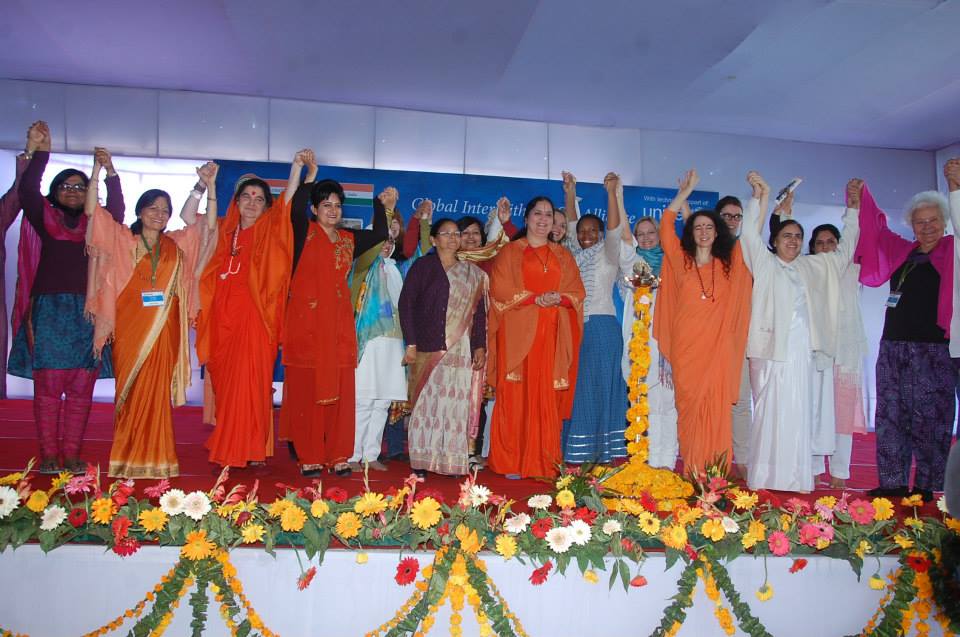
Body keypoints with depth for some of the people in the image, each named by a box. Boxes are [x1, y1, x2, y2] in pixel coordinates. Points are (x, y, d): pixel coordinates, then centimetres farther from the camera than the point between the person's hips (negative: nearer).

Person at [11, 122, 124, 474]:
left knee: (80, 390, 0)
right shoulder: (43, 218, 11)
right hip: (49, 310, -1)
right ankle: (48, 455, 3)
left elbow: (116, 210, -2)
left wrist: (110, 172, -12)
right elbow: (26, 191, -3)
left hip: (87, 313, 1)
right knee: (48, 386, -3)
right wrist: (41, 152, -10)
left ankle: (72, 454, 7)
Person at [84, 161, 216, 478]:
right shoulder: (123, 239, 7)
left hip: (163, 330, 1)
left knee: (157, 393, 2)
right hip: (130, 329, -1)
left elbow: (209, 225, 10)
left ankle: (155, 458, 8)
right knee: (131, 392, 1)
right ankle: (128, 459, 9)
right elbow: (92, 211, 1)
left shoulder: (177, 244, 12)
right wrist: (98, 170, -5)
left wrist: (209, 186, 3)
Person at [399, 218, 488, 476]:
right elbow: (406, 303, 0)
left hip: (459, 350, 2)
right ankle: (421, 460, 7)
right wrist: (410, 343, -8)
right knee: (425, 400, -1)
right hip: (427, 348, -2)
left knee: (456, 403, -1)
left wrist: (479, 346, 3)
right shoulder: (422, 266, 6)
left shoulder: (472, 273, 14)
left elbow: (479, 311, 12)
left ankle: (452, 461, 6)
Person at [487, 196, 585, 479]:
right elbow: (500, 289, -3)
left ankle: (543, 462, 6)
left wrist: (558, 298, -11)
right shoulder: (510, 251, 8)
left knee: (547, 398, 0)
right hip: (518, 333, -2)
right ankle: (511, 462, 1)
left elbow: (578, 292, 10)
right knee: (516, 396, -5)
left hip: (553, 335, 3)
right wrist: (535, 298, -14)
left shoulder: (563, 254, 18)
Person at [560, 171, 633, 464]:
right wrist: (570, 193, 3)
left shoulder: (609, 254, 3)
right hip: (574, 327, 5)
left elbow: (614, 230, -11)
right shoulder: (575, 256, 16)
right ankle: (576, 451, 10)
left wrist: (613, 192, -19)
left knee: (602, 386, -2)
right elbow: (571, 225, 13)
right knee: (575, 389, 4)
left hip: (602, 328, -4)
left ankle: (606, 451, 2)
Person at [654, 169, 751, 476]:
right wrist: (686, 191, 7)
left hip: (718, 348, 1)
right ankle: (691, 472, 7)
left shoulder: (729, 263, 13)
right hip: (685, 347, -1)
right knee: (689, 407, 1)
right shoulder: (681, 260, 9)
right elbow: (666, 226, 3)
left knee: (716, 408, -3)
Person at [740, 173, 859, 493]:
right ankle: (763, 480, -1)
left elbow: (844, 249, 30)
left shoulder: (813, 266, 20)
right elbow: (750, 234, -6)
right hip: (770, 347, -4)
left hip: (802, 350, 4)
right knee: (769, 412, -6)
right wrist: (760, 196, -15)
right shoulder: (764, 263, 7)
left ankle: (795, 482, 9)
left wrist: (852, 208, 28)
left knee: (799, 415, 3)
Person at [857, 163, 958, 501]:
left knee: (929, 420, -1)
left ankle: (926, 487, 8)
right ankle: (893, 484, 13)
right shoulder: (901, 251, 14)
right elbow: (876, 228, 20)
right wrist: (859, 200, 8)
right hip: (893, 347, 5)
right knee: (891, 417, 6)